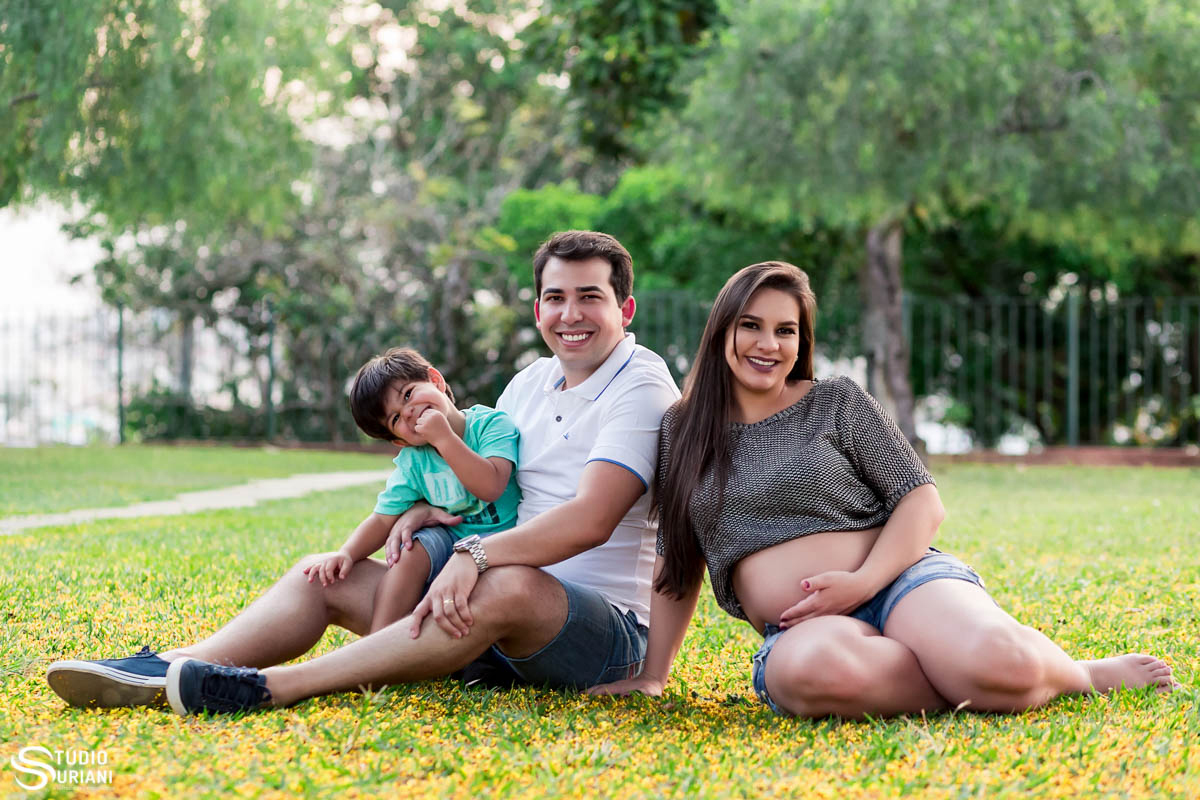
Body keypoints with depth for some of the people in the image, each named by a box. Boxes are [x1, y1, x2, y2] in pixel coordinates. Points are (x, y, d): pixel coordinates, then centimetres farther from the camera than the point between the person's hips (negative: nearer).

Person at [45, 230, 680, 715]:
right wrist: (426, 507, 0)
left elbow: (590, 519, -24)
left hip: (605, 627, -8)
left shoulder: (643, 390, -10)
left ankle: (271, 687, -42)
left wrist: (475, 556, -33)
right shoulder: (531, 383, 15)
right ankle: (168, 671, -21)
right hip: (481, 616, 8)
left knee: (510, 586, -40)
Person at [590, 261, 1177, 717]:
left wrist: (862, 582, -13)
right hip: (799, 628, 1)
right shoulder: (682, 433, 16)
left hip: (900, 581, -1)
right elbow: (677, 563, 21)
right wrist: (653, 675, 17)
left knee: (1004, 664, -36)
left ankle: (1078, 674, -1)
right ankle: (981, 683, -23)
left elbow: (922, 502, 4)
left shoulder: (836, 403, 8)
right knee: (811, 669, -42)